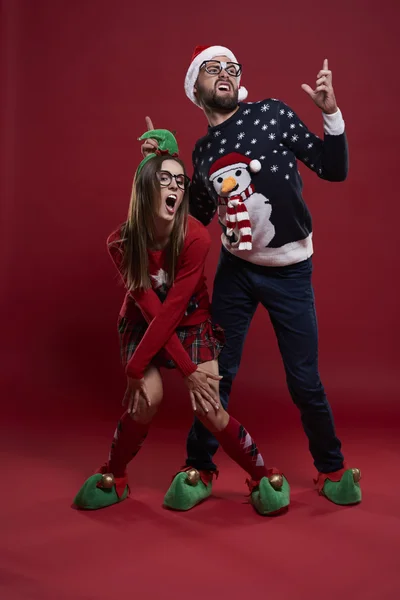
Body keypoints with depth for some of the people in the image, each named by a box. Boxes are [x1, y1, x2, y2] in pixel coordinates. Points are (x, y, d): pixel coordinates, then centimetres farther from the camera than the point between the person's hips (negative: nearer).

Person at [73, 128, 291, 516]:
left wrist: (134, 368, -26)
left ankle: (264, 476, 8)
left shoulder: (196, 238, -27)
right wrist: (188, 370, -26)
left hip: (192, 322, -1)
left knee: (209, 410, -13)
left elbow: (172, 310, -27)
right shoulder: (121, 243, -21)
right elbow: (149, 308, -22)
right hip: (143, 323, 1)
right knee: (147, 397, -19)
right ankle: (113, 477, 6)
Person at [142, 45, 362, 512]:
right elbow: (198, 216, 13)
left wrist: (330, 113, -21)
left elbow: (334, 170, -8)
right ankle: (199, 466, 25)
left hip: (289, 269, -3)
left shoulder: (272, 113, -6)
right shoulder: (202, 150, 5)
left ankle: (332, 469, 25)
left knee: (304, 380, 1)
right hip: (235, 269, 3)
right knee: (216, 372, 6)